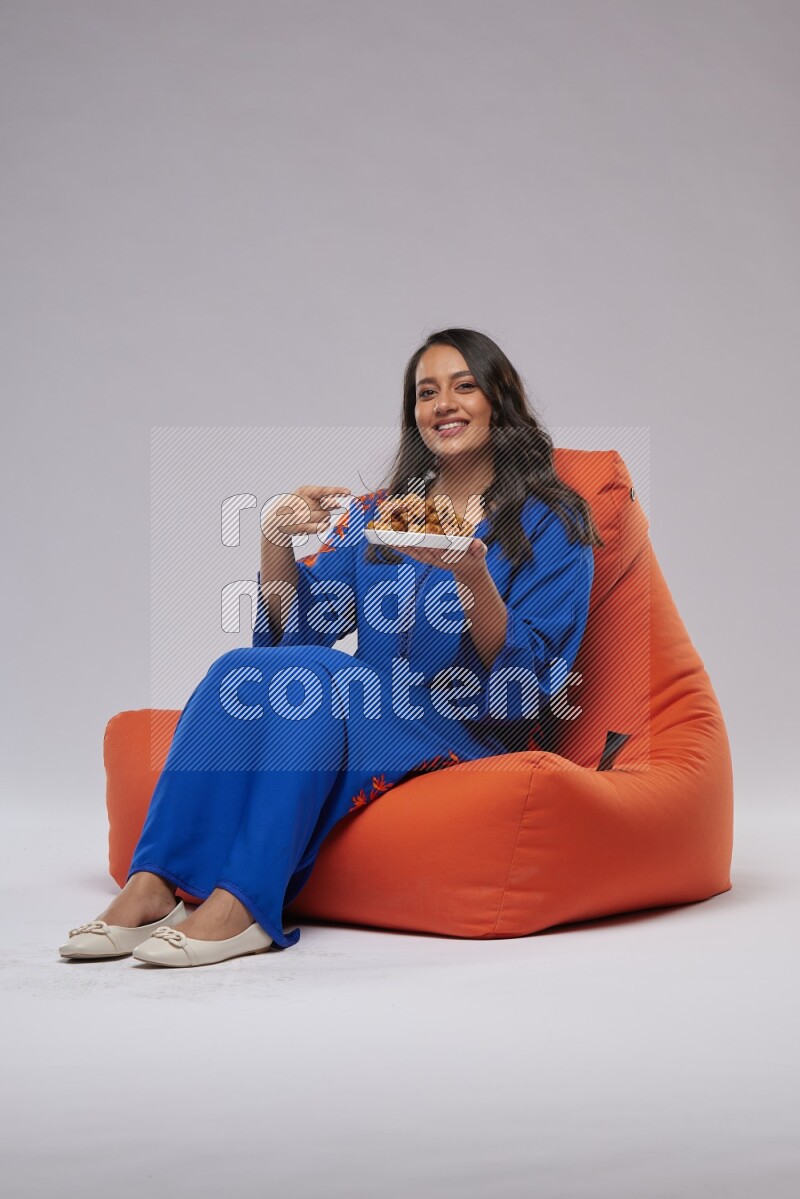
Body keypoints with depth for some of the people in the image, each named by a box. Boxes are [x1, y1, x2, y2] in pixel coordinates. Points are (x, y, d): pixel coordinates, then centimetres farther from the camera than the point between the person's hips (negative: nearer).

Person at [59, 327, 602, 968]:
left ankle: (243, 904, -36)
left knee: (317, 676, -30)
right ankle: (152, 885, -30)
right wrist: (275, 539, -8)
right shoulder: (375, 513, 17)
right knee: (240, 669, -24)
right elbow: (291, 632, 10)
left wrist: (472, 575, -24)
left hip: (472, 739, -4)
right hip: (366, 718, 5)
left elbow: (532, 677, -8)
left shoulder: (551, 522, 3)